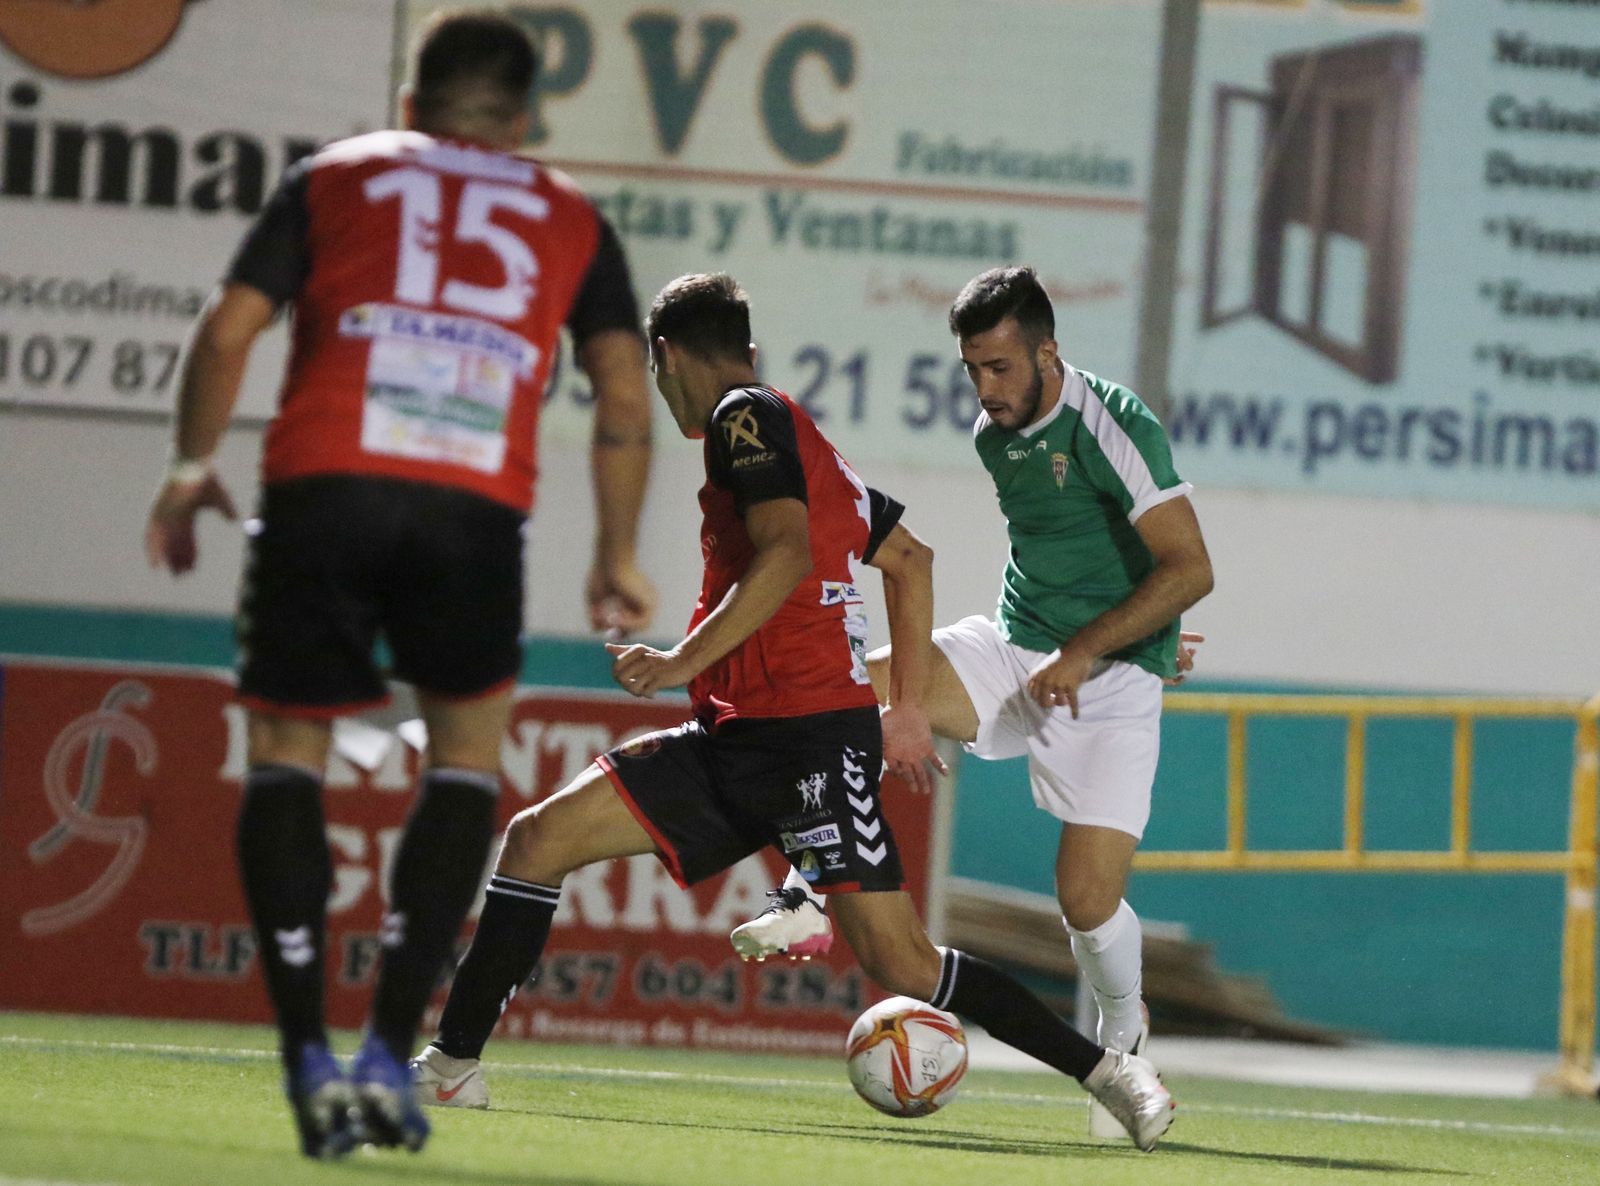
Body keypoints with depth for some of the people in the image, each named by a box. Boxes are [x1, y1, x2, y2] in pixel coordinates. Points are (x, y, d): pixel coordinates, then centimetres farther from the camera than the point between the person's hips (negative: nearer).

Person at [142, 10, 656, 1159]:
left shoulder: (336, 174, 20)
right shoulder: (572, 219, 22)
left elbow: (229, 329, 10)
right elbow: (625, 395, 15)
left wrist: (192, 469, 23)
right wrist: (618, 557, 24)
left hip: (322, 488, 0)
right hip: (476, 507, 0)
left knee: (288, 750, 12)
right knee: (468, 752, 18)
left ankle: (308, 1056, -3)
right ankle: (391, 1053, 5)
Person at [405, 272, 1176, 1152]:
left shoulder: (745, 417, -6)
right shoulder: (802, 435, 21)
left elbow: (788, 552, -21)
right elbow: (909, 558, 29)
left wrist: (683, 662, -19)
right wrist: (908, 706, 30)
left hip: (810, 739, -10)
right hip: (736, 740, 10)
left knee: (899, 962, -12)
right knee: (537, 838, 1)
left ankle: (1109, 1071, -2)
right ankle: (454, 1064, 3)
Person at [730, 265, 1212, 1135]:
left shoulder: (1113, 426, -17)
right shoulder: (994, 436, 7)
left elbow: (1189, 568, -20)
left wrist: (1087, 650, -22)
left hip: (1111, 679, -6)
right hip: (1014, 652, 6)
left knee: (1088, 901, -13)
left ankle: (1124, 1037, 19)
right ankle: (812, 902, -20)